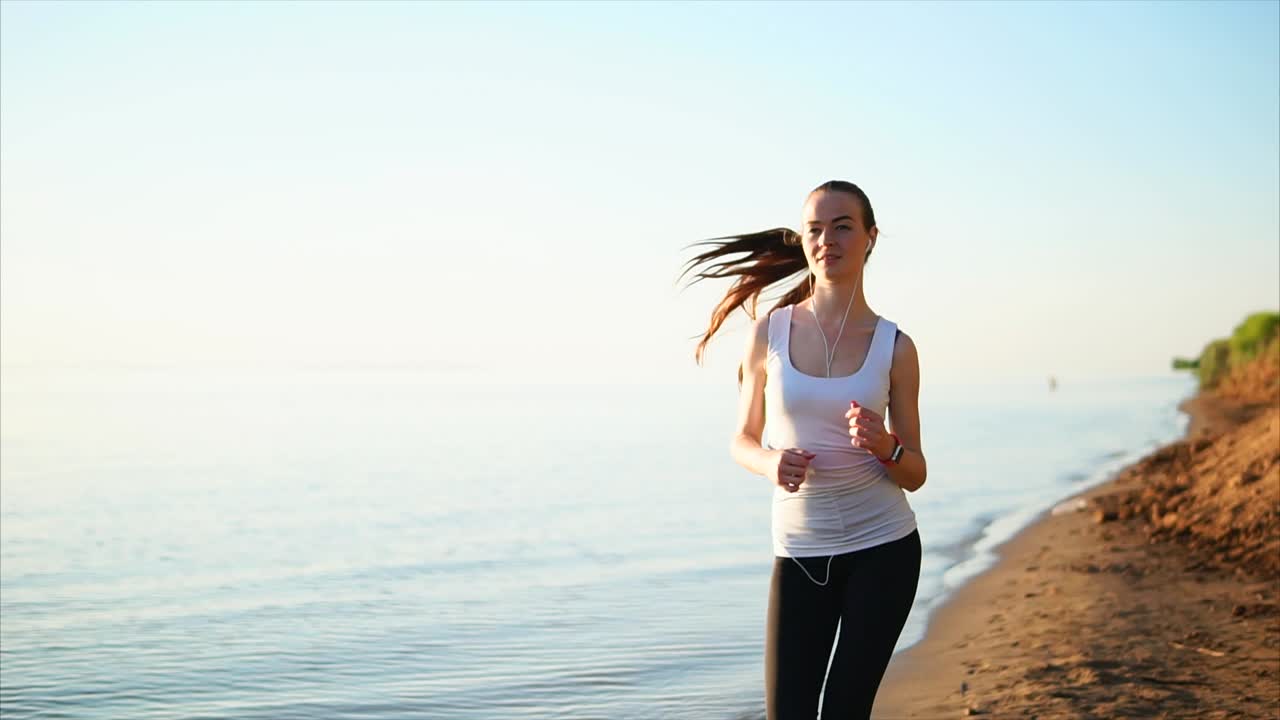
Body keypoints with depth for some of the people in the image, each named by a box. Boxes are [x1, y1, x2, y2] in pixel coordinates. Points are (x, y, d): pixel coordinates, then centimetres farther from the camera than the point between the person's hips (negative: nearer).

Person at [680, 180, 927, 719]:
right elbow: (742, 442, 8)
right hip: (799, 553, 0)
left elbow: (914, 474, 3)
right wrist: (771, 462, -15)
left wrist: (883, 445, -19)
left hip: (883, 549, 0)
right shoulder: (769, 331, -1)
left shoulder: (893, 347, -2)